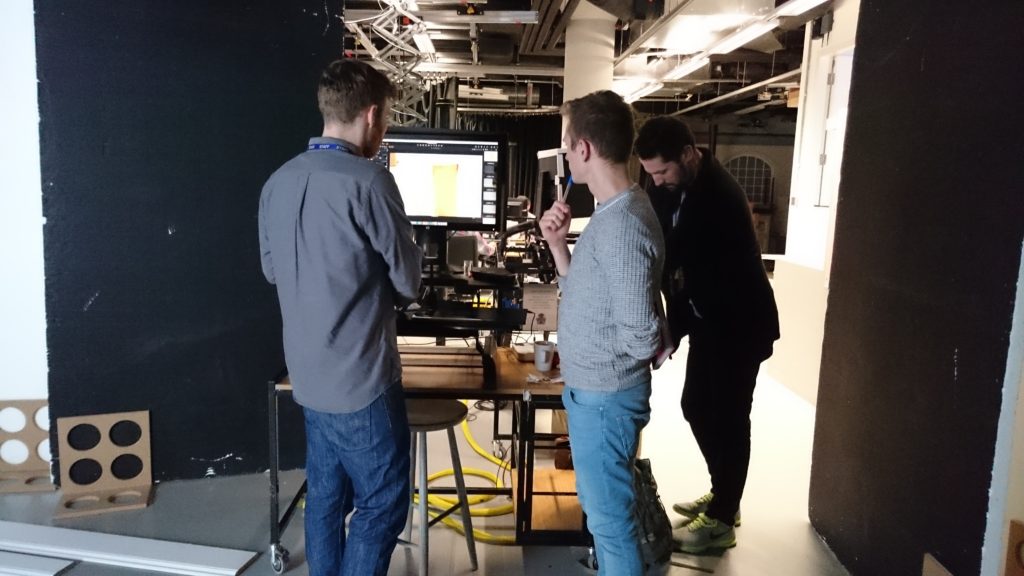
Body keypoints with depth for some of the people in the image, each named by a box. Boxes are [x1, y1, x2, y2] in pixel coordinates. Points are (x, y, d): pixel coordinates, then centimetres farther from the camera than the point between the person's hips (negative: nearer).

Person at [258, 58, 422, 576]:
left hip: (308, 373, 8)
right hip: (361, 377, -7)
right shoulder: (368, 181, -18)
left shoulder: (278, 182, 4)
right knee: (382, 503, 7)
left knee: (327, 495, 19)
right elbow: (408, 283, -11)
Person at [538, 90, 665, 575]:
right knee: (600, 507, 26)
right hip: (592, 390, 10)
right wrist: (558, 244, 1)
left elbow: (639, 337, -26)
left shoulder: (623, 224, -25)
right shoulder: (613, 211, 6)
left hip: (604, 397, -10)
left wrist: (594, 366, -8)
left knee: (609, 518, 7)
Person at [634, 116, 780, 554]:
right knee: (696, 406, 15)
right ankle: (723, 495, 33)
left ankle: (722, 519, 15)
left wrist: (670, 334, -27)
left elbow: (712, 281, -28)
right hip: (707, 318, 8)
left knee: (727, 416, 0)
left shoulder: (720, 197, -27)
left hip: (740, 323, -8)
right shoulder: (666, 187, -2)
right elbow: (663, 253, 3)